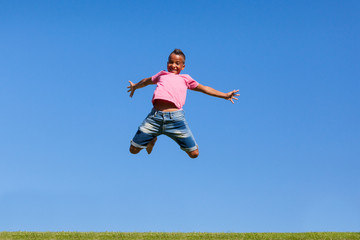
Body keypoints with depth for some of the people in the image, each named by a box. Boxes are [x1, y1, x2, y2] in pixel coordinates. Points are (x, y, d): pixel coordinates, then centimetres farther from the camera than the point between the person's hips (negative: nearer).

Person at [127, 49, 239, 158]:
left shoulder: (185, 79, 25)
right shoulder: (162, 75, 28)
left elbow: (204, 88, 29)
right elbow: (147, 81, 46)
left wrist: (225, 95, 25)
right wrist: (135, 86, 63)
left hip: (176, 117, -1)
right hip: (155, 116, 1)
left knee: (194, 153, -3)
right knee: (133, 149, -1)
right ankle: (152, 140, 29)